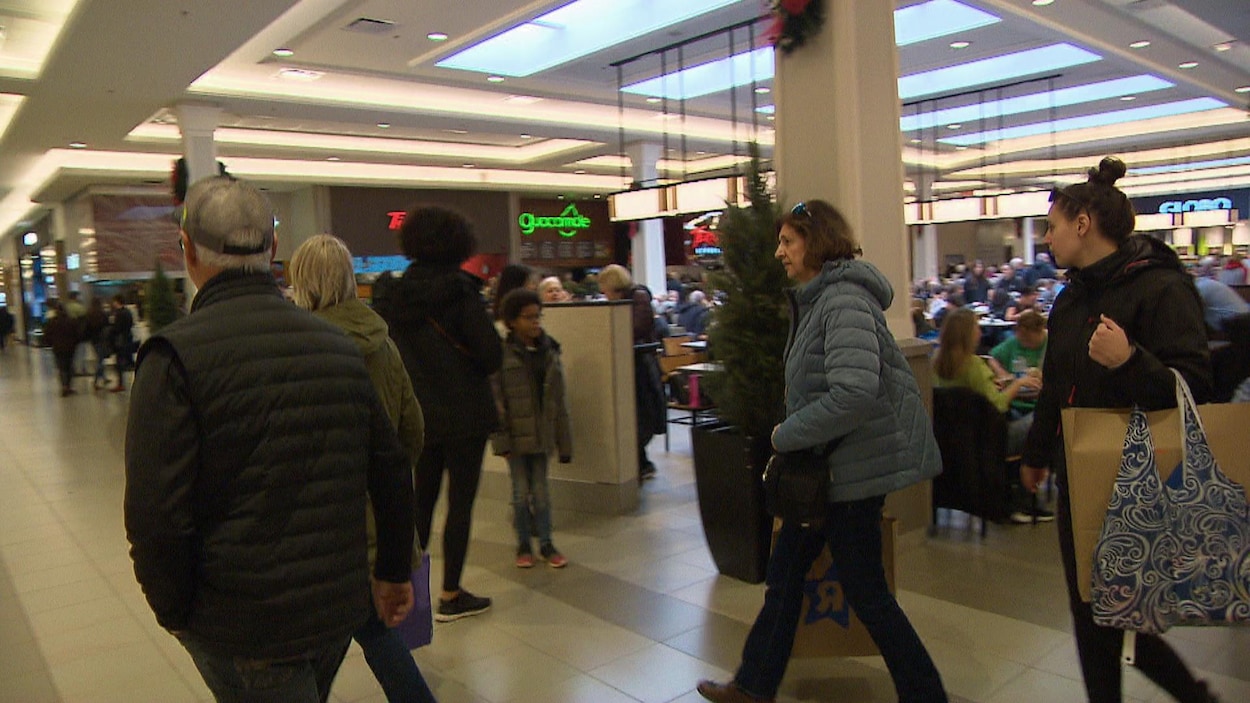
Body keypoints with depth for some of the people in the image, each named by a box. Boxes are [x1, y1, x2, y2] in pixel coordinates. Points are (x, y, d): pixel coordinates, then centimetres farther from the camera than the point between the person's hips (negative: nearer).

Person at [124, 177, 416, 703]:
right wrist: (394, 572, 16)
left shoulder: (175, 356, -14)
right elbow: (392, 471, 6)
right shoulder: (338, 344, 3)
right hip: (340, 606, 6)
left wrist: (174, 610, -2)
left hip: (241, 626, -5)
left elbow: (155, 515, -19)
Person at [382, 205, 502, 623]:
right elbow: (491, 353, -16)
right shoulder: (460, 291, -13)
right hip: (464, 412, -5)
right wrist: (477, 371, 4)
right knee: (460, 501, 4)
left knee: (423, 497, 17)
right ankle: (451, 596, 11)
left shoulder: (398, 293, 2)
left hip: (419, 413, 5)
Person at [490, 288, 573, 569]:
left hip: (541, 434, 3)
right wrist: (500, 439, -15)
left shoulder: (549, 351, 5)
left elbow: (559, 400, 7)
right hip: (516, 436, -3)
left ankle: (546, 543, 22)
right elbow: (495, 399, -10)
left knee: (541, 491, 9)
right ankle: (523, 545, 22)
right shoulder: (502, 354, -8)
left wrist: (564, 441, 6)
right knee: (521, 492, 7)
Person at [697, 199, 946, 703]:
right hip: (830, 461, 10)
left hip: (855, 463, -10)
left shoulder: (844, 298, -19)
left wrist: (787, 435, -21)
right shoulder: (818, 297, 12)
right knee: (785, 571, 17)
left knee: (866, 592, 3)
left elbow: (856, 392, -31)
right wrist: (791, 437, 10)